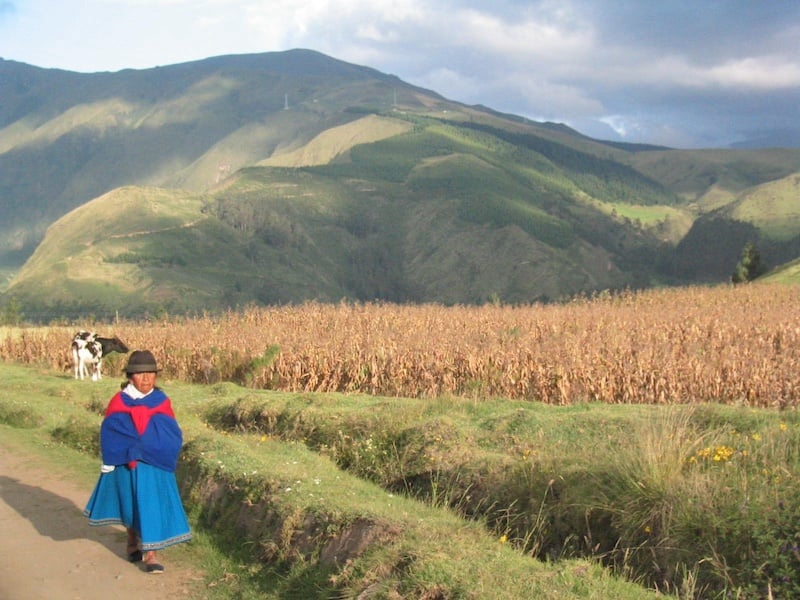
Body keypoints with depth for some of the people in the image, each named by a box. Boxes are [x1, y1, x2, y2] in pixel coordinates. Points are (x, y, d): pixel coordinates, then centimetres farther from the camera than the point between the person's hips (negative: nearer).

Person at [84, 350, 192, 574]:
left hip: (155, 465, 0)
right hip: (126, 464, 0)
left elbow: (174, 436, -3)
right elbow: (109, 433, -4)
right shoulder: (119, 402, -4)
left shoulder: (162, 402, -1)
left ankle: (150, 553, 0)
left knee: (153, 504, -4)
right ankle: (133, 542, 37)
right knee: (131, 502, 13)